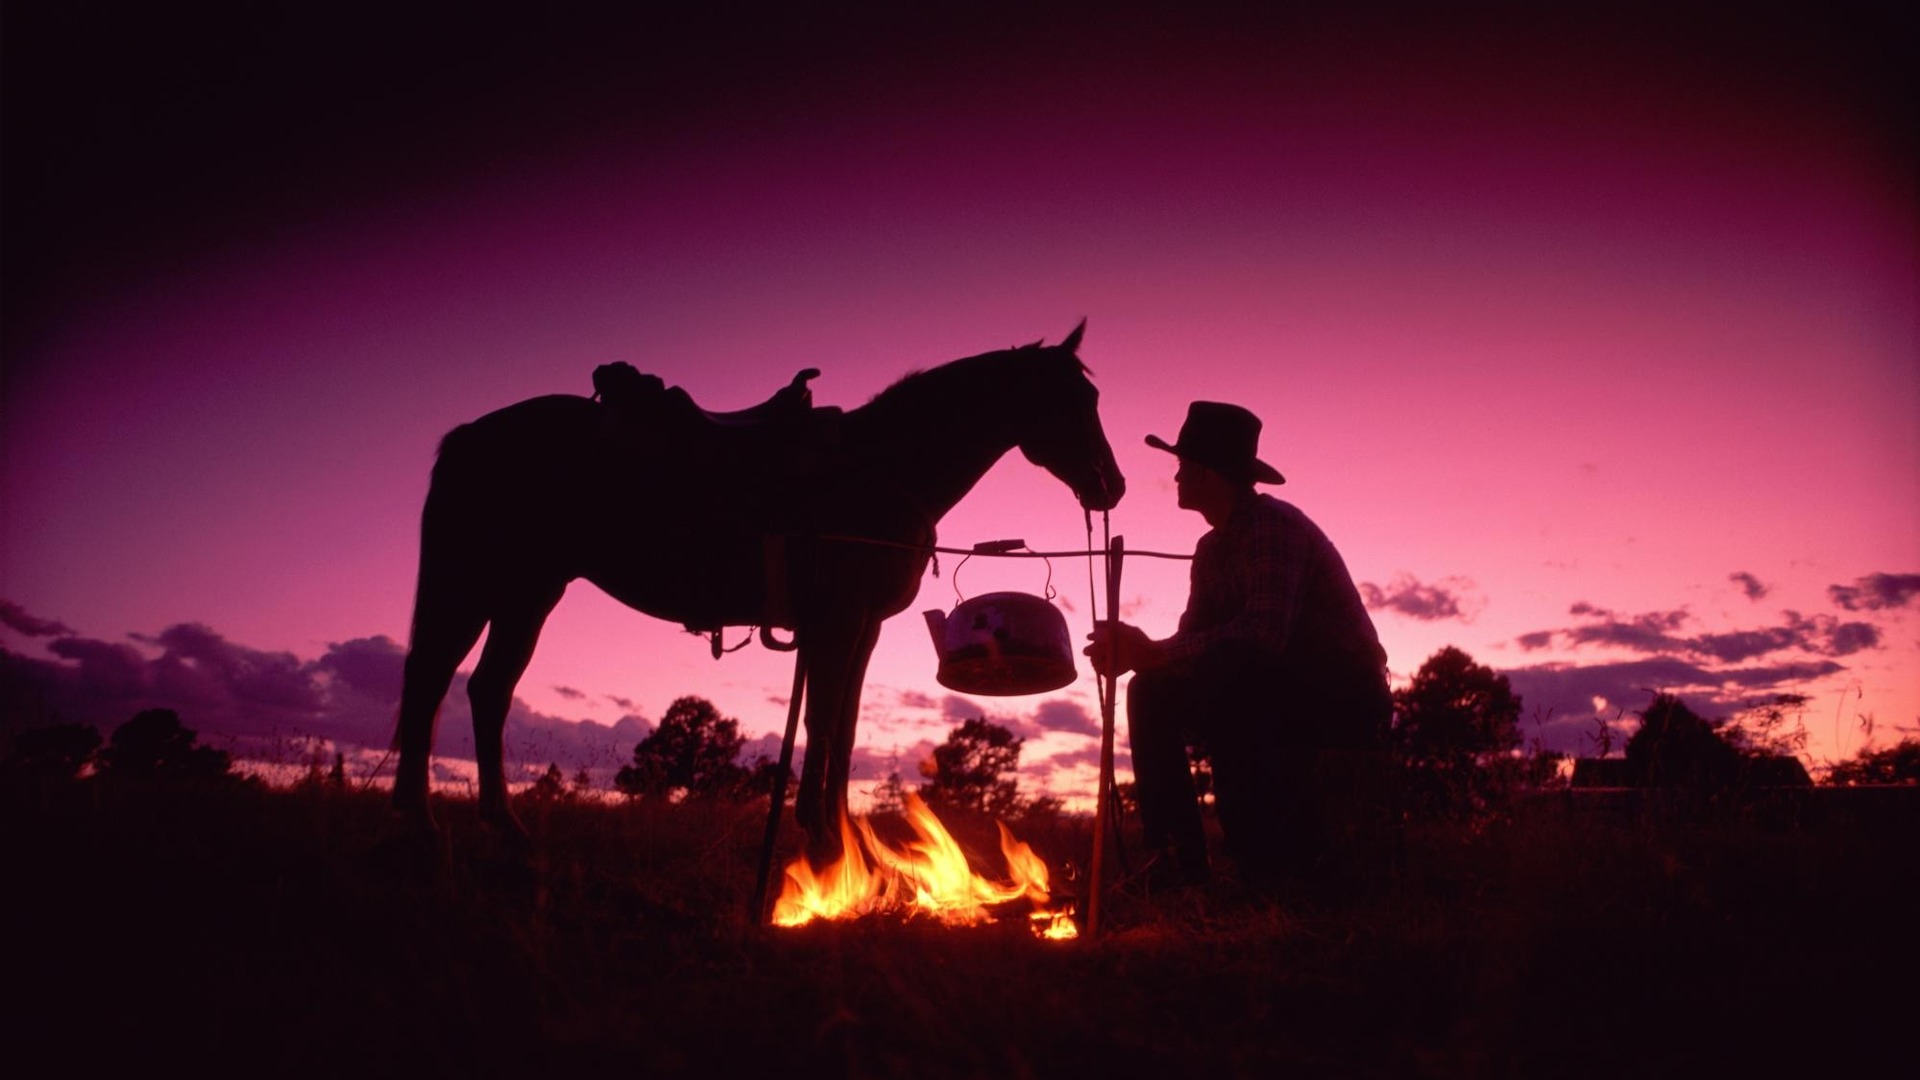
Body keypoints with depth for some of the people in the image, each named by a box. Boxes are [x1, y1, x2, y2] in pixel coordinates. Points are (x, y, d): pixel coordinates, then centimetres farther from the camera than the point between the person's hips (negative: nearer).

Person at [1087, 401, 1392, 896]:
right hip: (1274, 699, 9)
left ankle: (1300, 851, -22)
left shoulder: (1273, 526, -18)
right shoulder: (1212, 549, 9)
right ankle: (1179, 856, -5)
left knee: (1222, 673, -32)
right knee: (1154, 692, -3)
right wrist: (1136, 653, -17)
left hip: (1344, 702, -8)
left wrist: (1153, 651, -30)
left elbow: (1264, 634, -33)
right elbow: (1193, 645, 4)